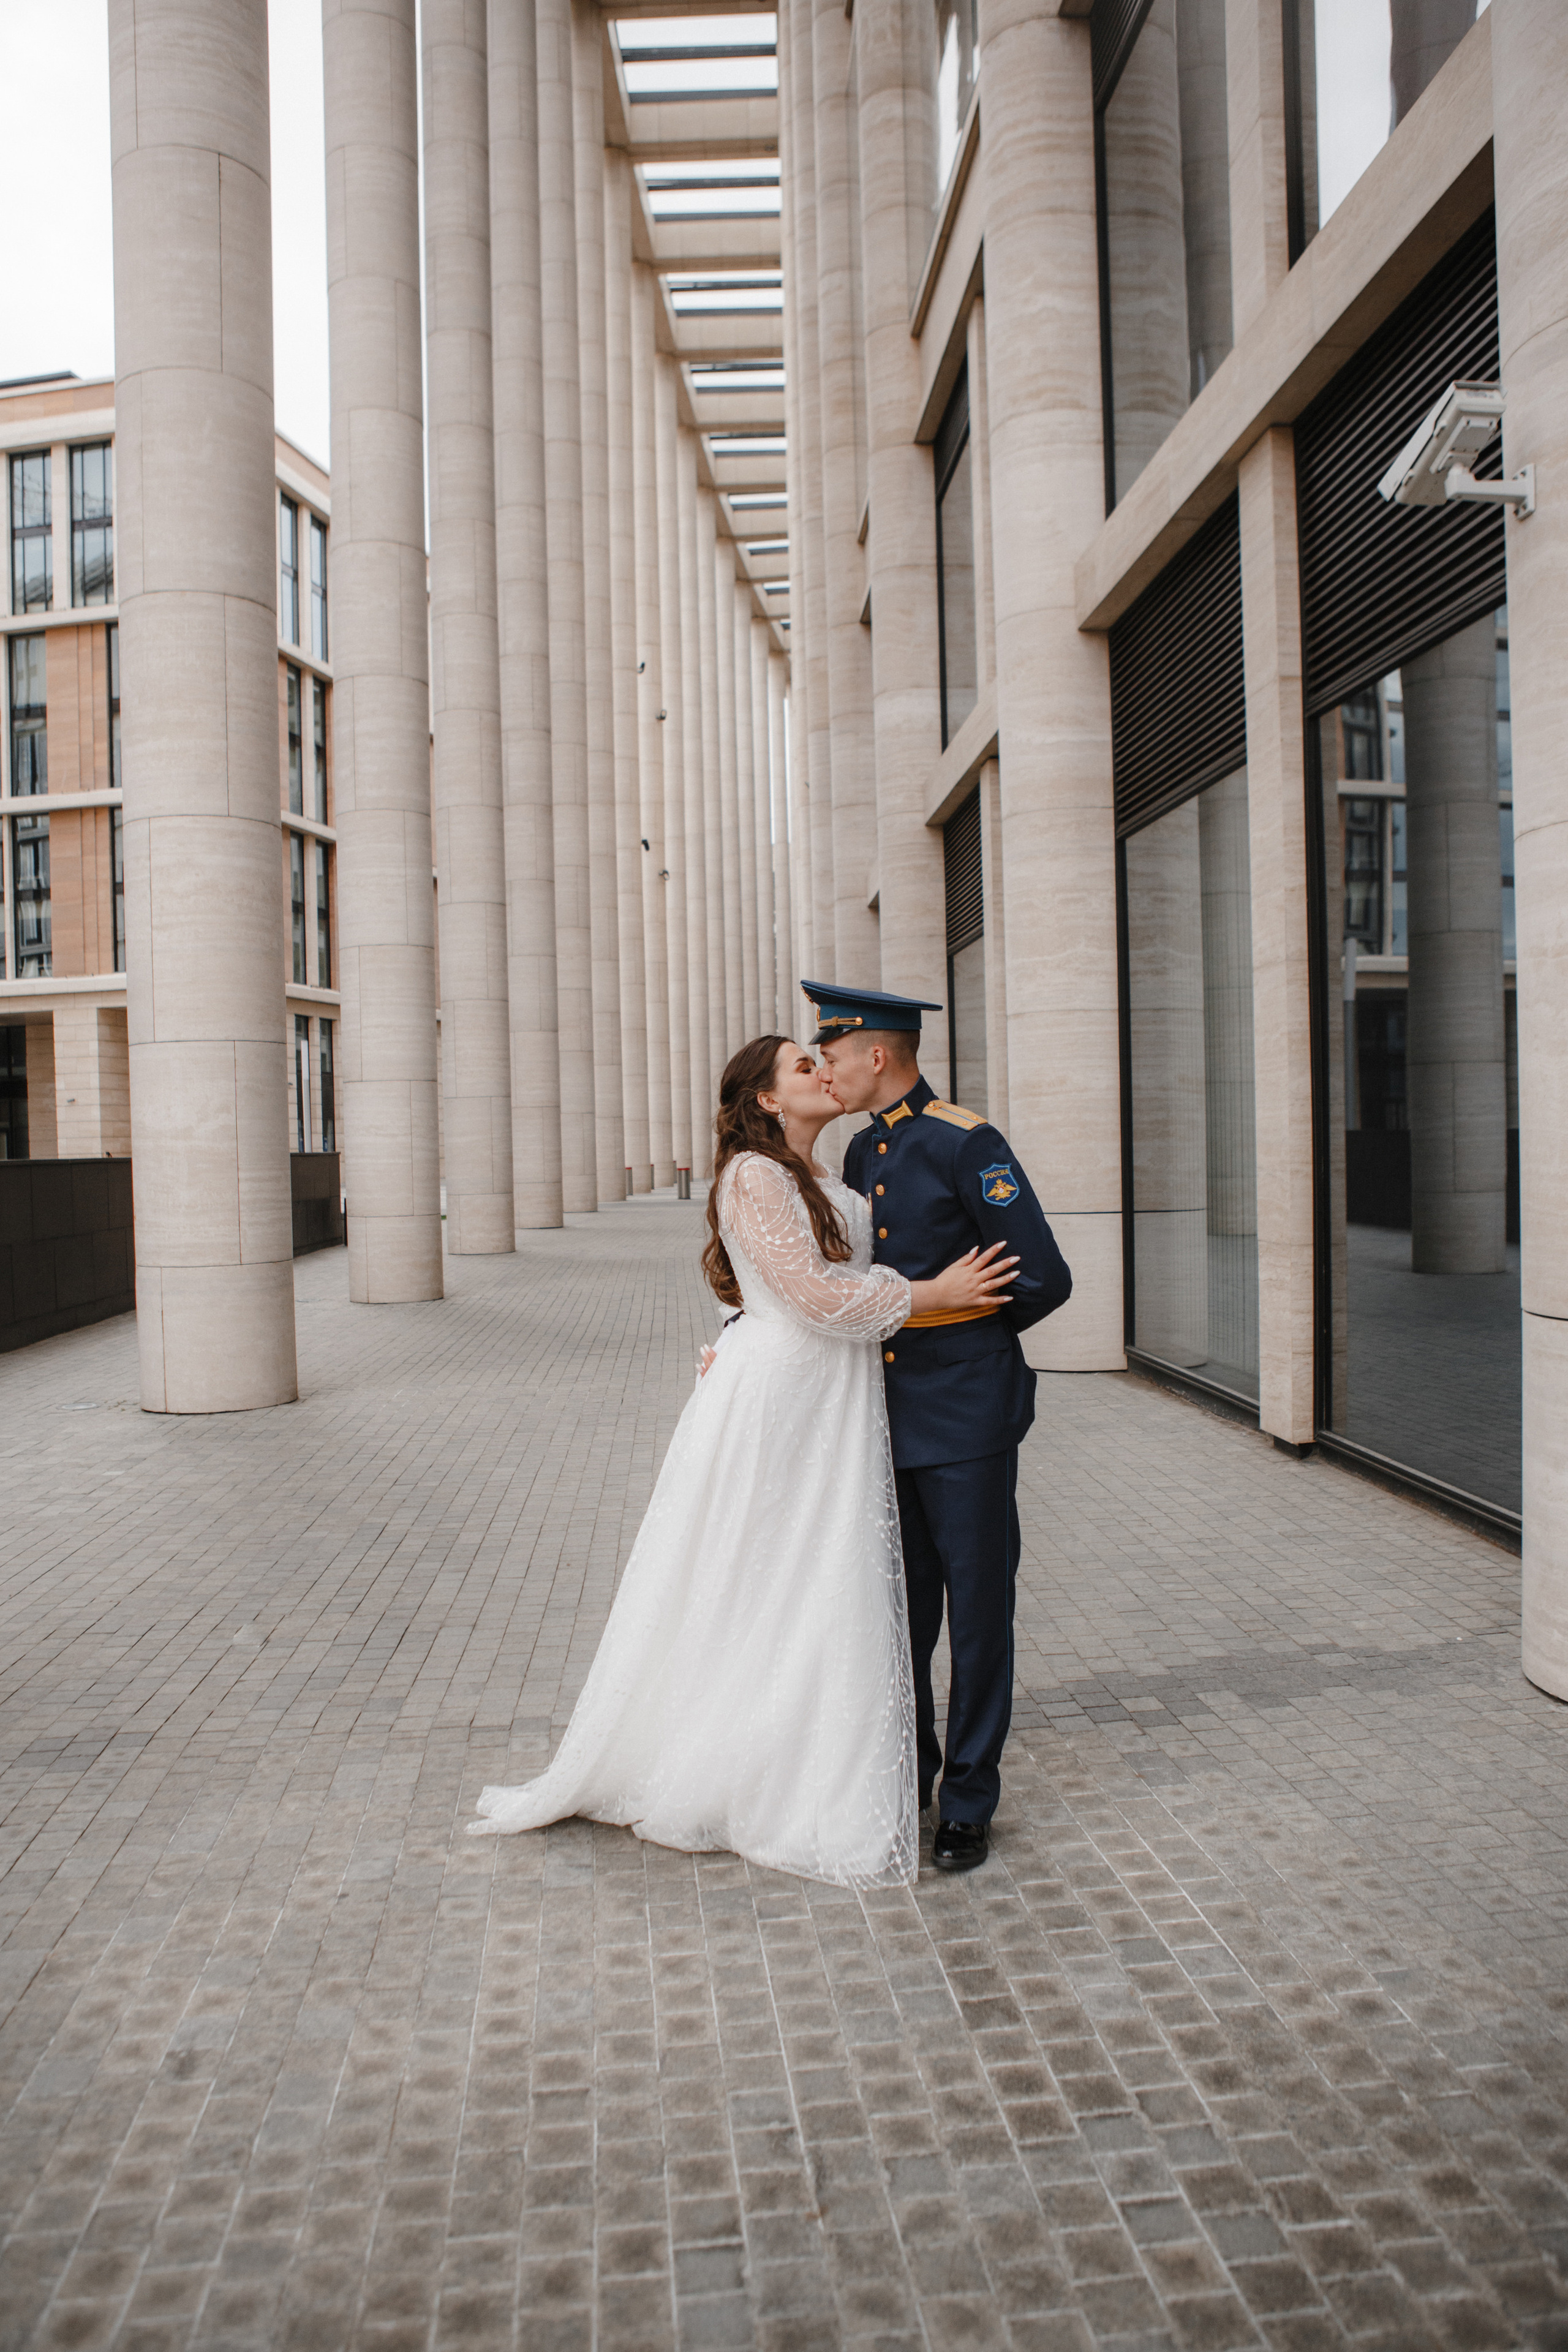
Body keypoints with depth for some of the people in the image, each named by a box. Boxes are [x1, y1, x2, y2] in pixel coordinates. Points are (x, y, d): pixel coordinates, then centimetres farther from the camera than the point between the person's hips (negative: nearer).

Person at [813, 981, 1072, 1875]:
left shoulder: (969, 1145, -13)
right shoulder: (863, 1153, 11)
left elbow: (1045, 1280, -14)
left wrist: (958, 1330, 0)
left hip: (966, 1415, -7)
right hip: (890, 1417, 7)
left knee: (978, 1608, 5)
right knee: (902, 1608, 15)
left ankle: (970, 1803, 18)